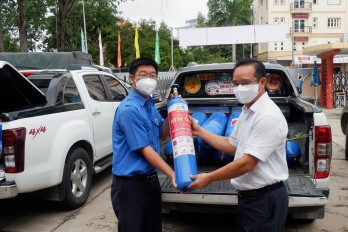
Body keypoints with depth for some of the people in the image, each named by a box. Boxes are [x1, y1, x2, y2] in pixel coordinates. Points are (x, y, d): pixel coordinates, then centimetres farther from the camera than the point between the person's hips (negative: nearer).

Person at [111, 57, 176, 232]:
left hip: (151, 180, 8)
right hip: (130, 184, -8)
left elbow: (162, 135, 15)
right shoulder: (129, 109, -19)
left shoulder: (150, 104, 7)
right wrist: (172, 174, -22)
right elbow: (144, 149, -20)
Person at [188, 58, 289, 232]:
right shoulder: (247, 111, 8)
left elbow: (247, 164, -25)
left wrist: (209, 178, -16)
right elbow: (233, 146, 15)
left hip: (265, 199, -9)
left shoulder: (268, 116, -23)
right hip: (248, 196, 9)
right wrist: (200, 132, 11)